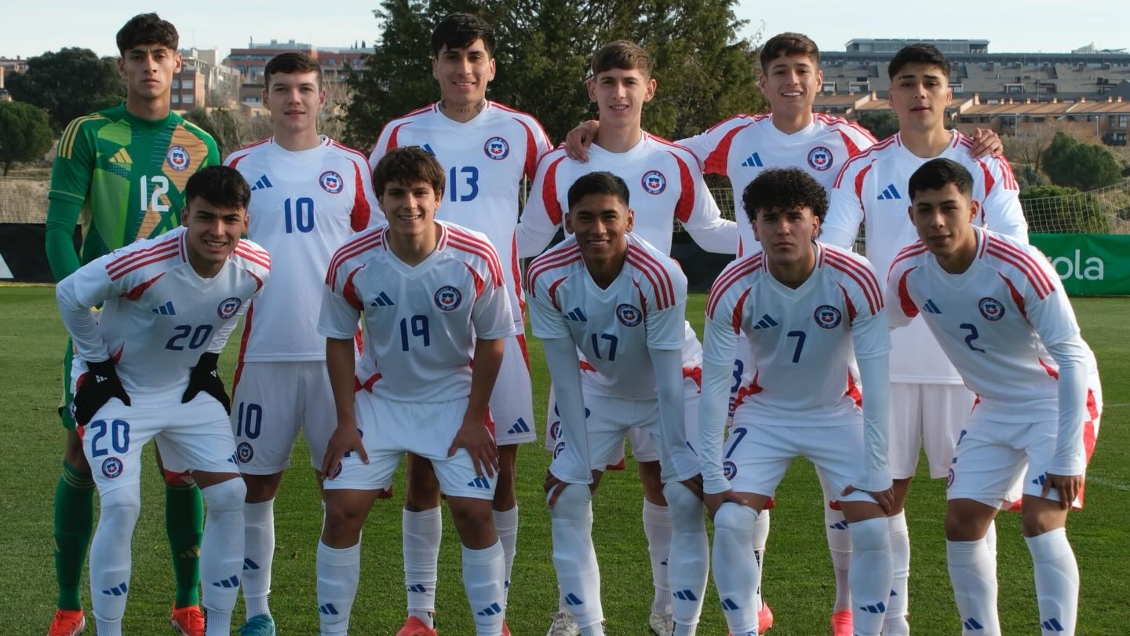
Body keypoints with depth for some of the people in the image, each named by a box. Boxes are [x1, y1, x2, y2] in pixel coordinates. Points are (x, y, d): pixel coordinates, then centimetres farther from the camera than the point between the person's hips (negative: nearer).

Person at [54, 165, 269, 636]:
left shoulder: (256, 270, -17)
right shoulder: (144, 265, -33)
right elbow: (70, 295, -17)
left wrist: (208, 359, 6)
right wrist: (98, 365, -11)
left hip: (188, 388, 5)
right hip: (117, 388, -5)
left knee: (230, 496, -3)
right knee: (121, 505, -18)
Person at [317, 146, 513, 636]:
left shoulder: (477, 258, -19)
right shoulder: (351, 263, -17)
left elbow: (491, 340, -7)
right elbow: (339, 341, -3)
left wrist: (473, 419, -8)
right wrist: (346, 421, -6)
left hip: (454, 398, -1)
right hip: (378, 397, 1)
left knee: (474, 512, -8)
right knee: (342, 509, -7)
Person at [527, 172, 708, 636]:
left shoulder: (660, 277, -35)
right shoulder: (547, 277, -26)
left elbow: (668, 378, -27)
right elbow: (565, 376, -19)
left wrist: (680, 460, -23)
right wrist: (578, 460, -17)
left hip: (673, 387, -3)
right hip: (600, 386, 3)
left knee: (687, 503, -14)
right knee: (566, 502, -5)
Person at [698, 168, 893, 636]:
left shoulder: (855, 281, -24)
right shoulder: (733, 289, -21)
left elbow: (875, 382, -22)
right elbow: (714, 384, -17)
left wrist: (874, 474, -22)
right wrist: (712, 477, -18)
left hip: (839, 415, -1)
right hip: (765, 414, 1)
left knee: (873, 531, -13)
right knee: (729, 522, -15)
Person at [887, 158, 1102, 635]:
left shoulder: (1019, 267, -29)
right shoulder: (908, 272, -13)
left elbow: (1071, 358, -25)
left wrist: (1067, 457, -26)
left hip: (1059, 400, -6)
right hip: (995, 408, 6)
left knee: (1040, 524, -20)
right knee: (961, 522, 1)